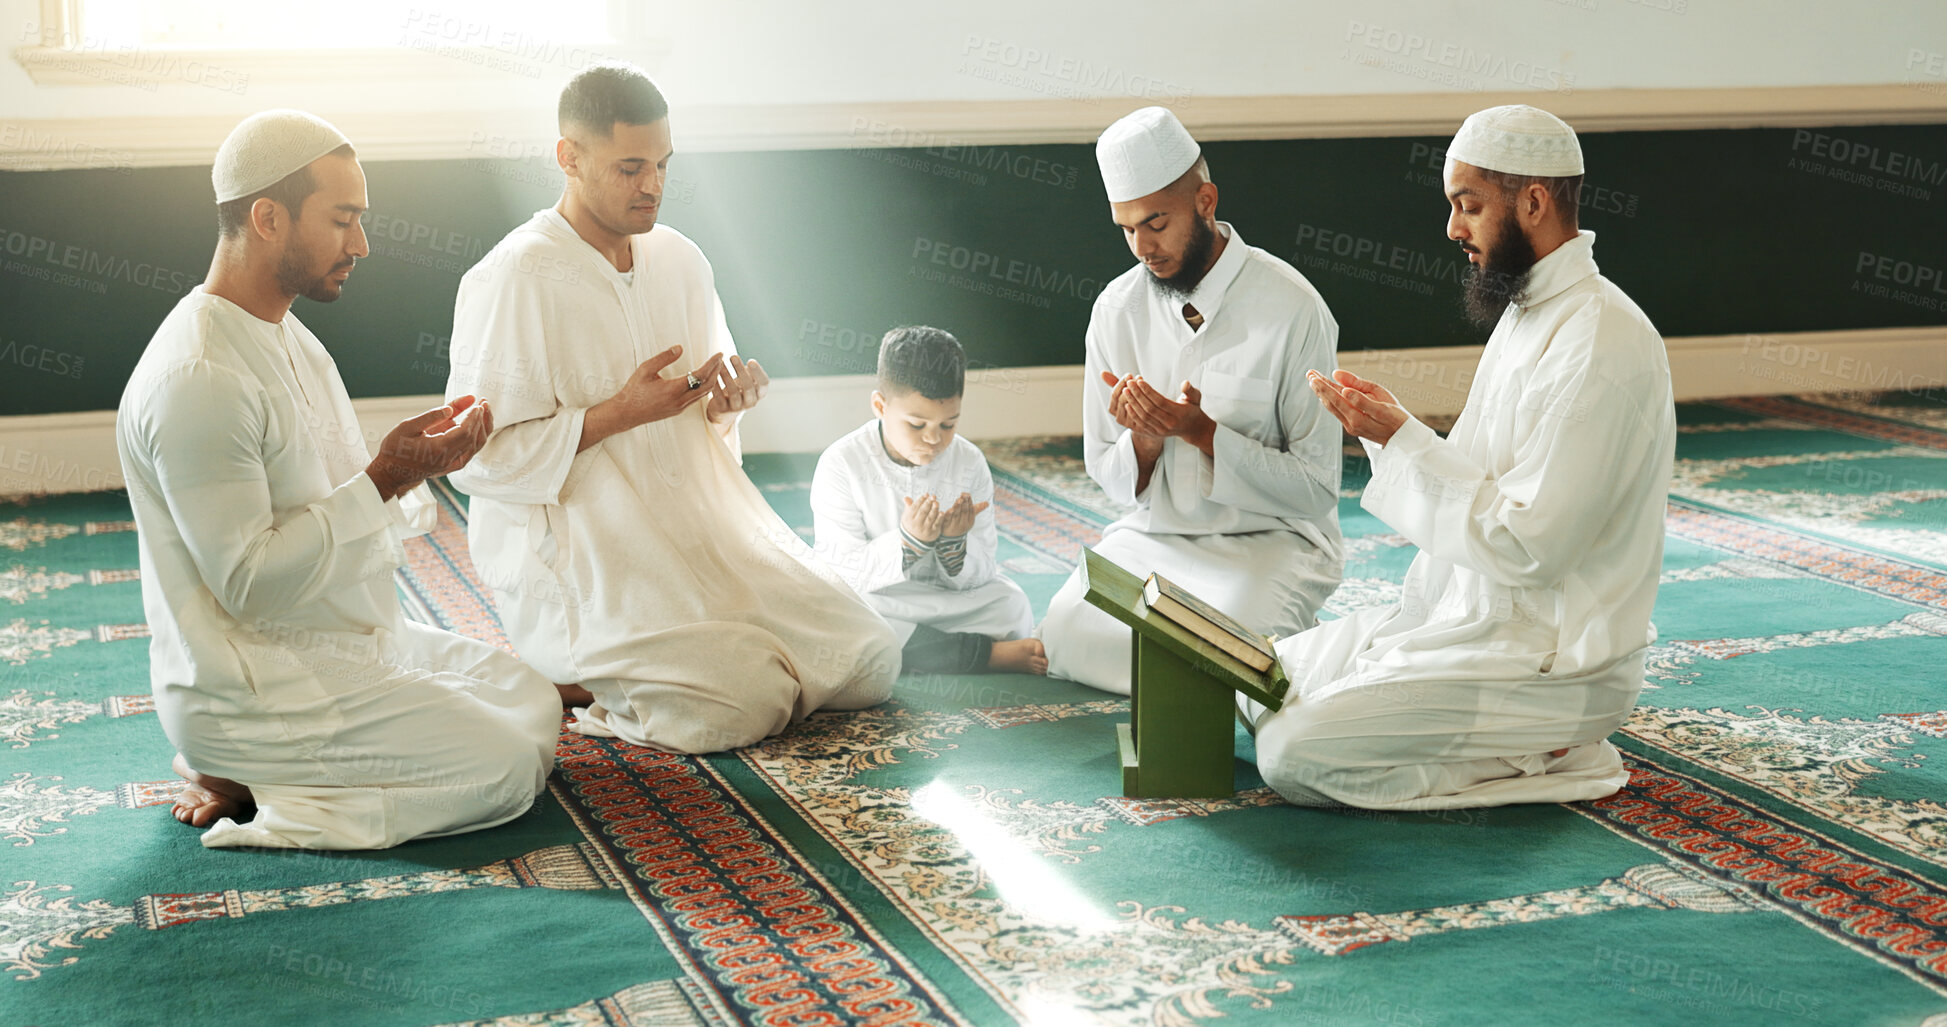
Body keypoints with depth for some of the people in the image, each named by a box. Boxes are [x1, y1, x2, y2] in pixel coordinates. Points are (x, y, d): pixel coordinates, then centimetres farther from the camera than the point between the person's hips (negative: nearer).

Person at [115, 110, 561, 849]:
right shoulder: (197, 381, -23)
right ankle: (247, 784, -5)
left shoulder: (288, 337, 10)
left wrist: (416, 457, -7)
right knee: (507, 765, -13)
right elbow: (248, 580, -25)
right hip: (252, 693, -10)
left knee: (535, 700, 14)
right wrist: (385, 480, -23)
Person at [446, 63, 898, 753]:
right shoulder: (513, 279, -13)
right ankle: (567, 672, 4)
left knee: (870, 664, -2)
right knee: (745, 702, -24)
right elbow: (477, 459, -16)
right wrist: (621, 412, -20)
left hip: (699, 523, 8)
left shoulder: (682, 261, 9)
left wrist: (730, 395, -3)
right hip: (574, 553, -7)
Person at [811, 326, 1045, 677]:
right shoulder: (841, 464, -11)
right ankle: (989, 653, -27)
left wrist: (955, 543, -25)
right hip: (877, 602, -2)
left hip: (946, 602, 2)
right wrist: (907, 541, -30)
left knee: (1012, 604, -21)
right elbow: (839, 572, -18)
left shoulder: (969, 463, -2)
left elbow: (980, 575, -2)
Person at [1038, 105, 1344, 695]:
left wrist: (1202, 432, -22)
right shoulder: (1117, 309, 2)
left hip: (1270, 539, -4)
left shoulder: (1292, 309, -12)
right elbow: (1110, 479, 8)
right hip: (1153, 534, 4)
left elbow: (1317, 489, -12)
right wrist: (1144, 440, -16)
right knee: (1066, 636, -23)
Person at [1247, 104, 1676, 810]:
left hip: (1547, 660, -10)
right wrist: (1388, 426, 1)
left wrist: (1402, 440, -18)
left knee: (1297, 754, -19)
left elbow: (1525, 545, -24)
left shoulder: (1599, 342, -22)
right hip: (1468, 615, 10)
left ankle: (1554, 758, -5)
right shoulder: (1528, 310, 12)